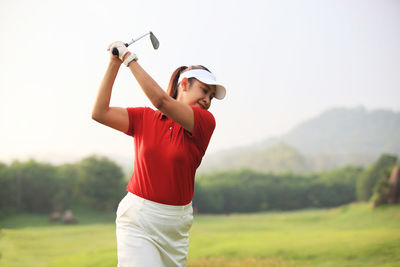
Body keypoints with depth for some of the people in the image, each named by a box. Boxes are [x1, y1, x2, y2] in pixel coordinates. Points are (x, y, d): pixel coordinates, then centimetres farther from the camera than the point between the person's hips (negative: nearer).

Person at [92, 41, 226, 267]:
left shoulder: (206, 122, -2)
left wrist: (130, 58, -11)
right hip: (138, 220, -1)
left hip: (176, 223, 1)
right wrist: (115, 63, -3)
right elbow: (100, 113, -3)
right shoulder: (145, 118, 6)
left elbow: (162, 101, -16)